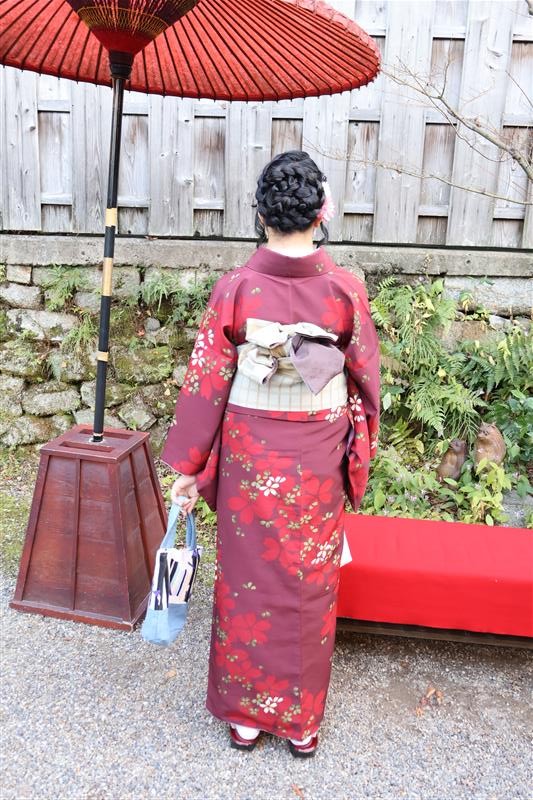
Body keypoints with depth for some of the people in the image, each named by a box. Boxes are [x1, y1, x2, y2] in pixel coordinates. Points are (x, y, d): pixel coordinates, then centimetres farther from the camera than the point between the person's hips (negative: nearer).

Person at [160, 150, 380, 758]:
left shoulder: (234, 288, -11)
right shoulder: (345, 291, -9)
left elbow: (206, 382, -7)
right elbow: (367, 379, 0)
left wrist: (189, 467, 2)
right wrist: (361, 450, 16)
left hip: (249, 455, 0)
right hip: (318, 460, 1)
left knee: (247, 581, 15)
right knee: (309, 584, 15)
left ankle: (244, 714, 33)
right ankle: (301, 720, 33)